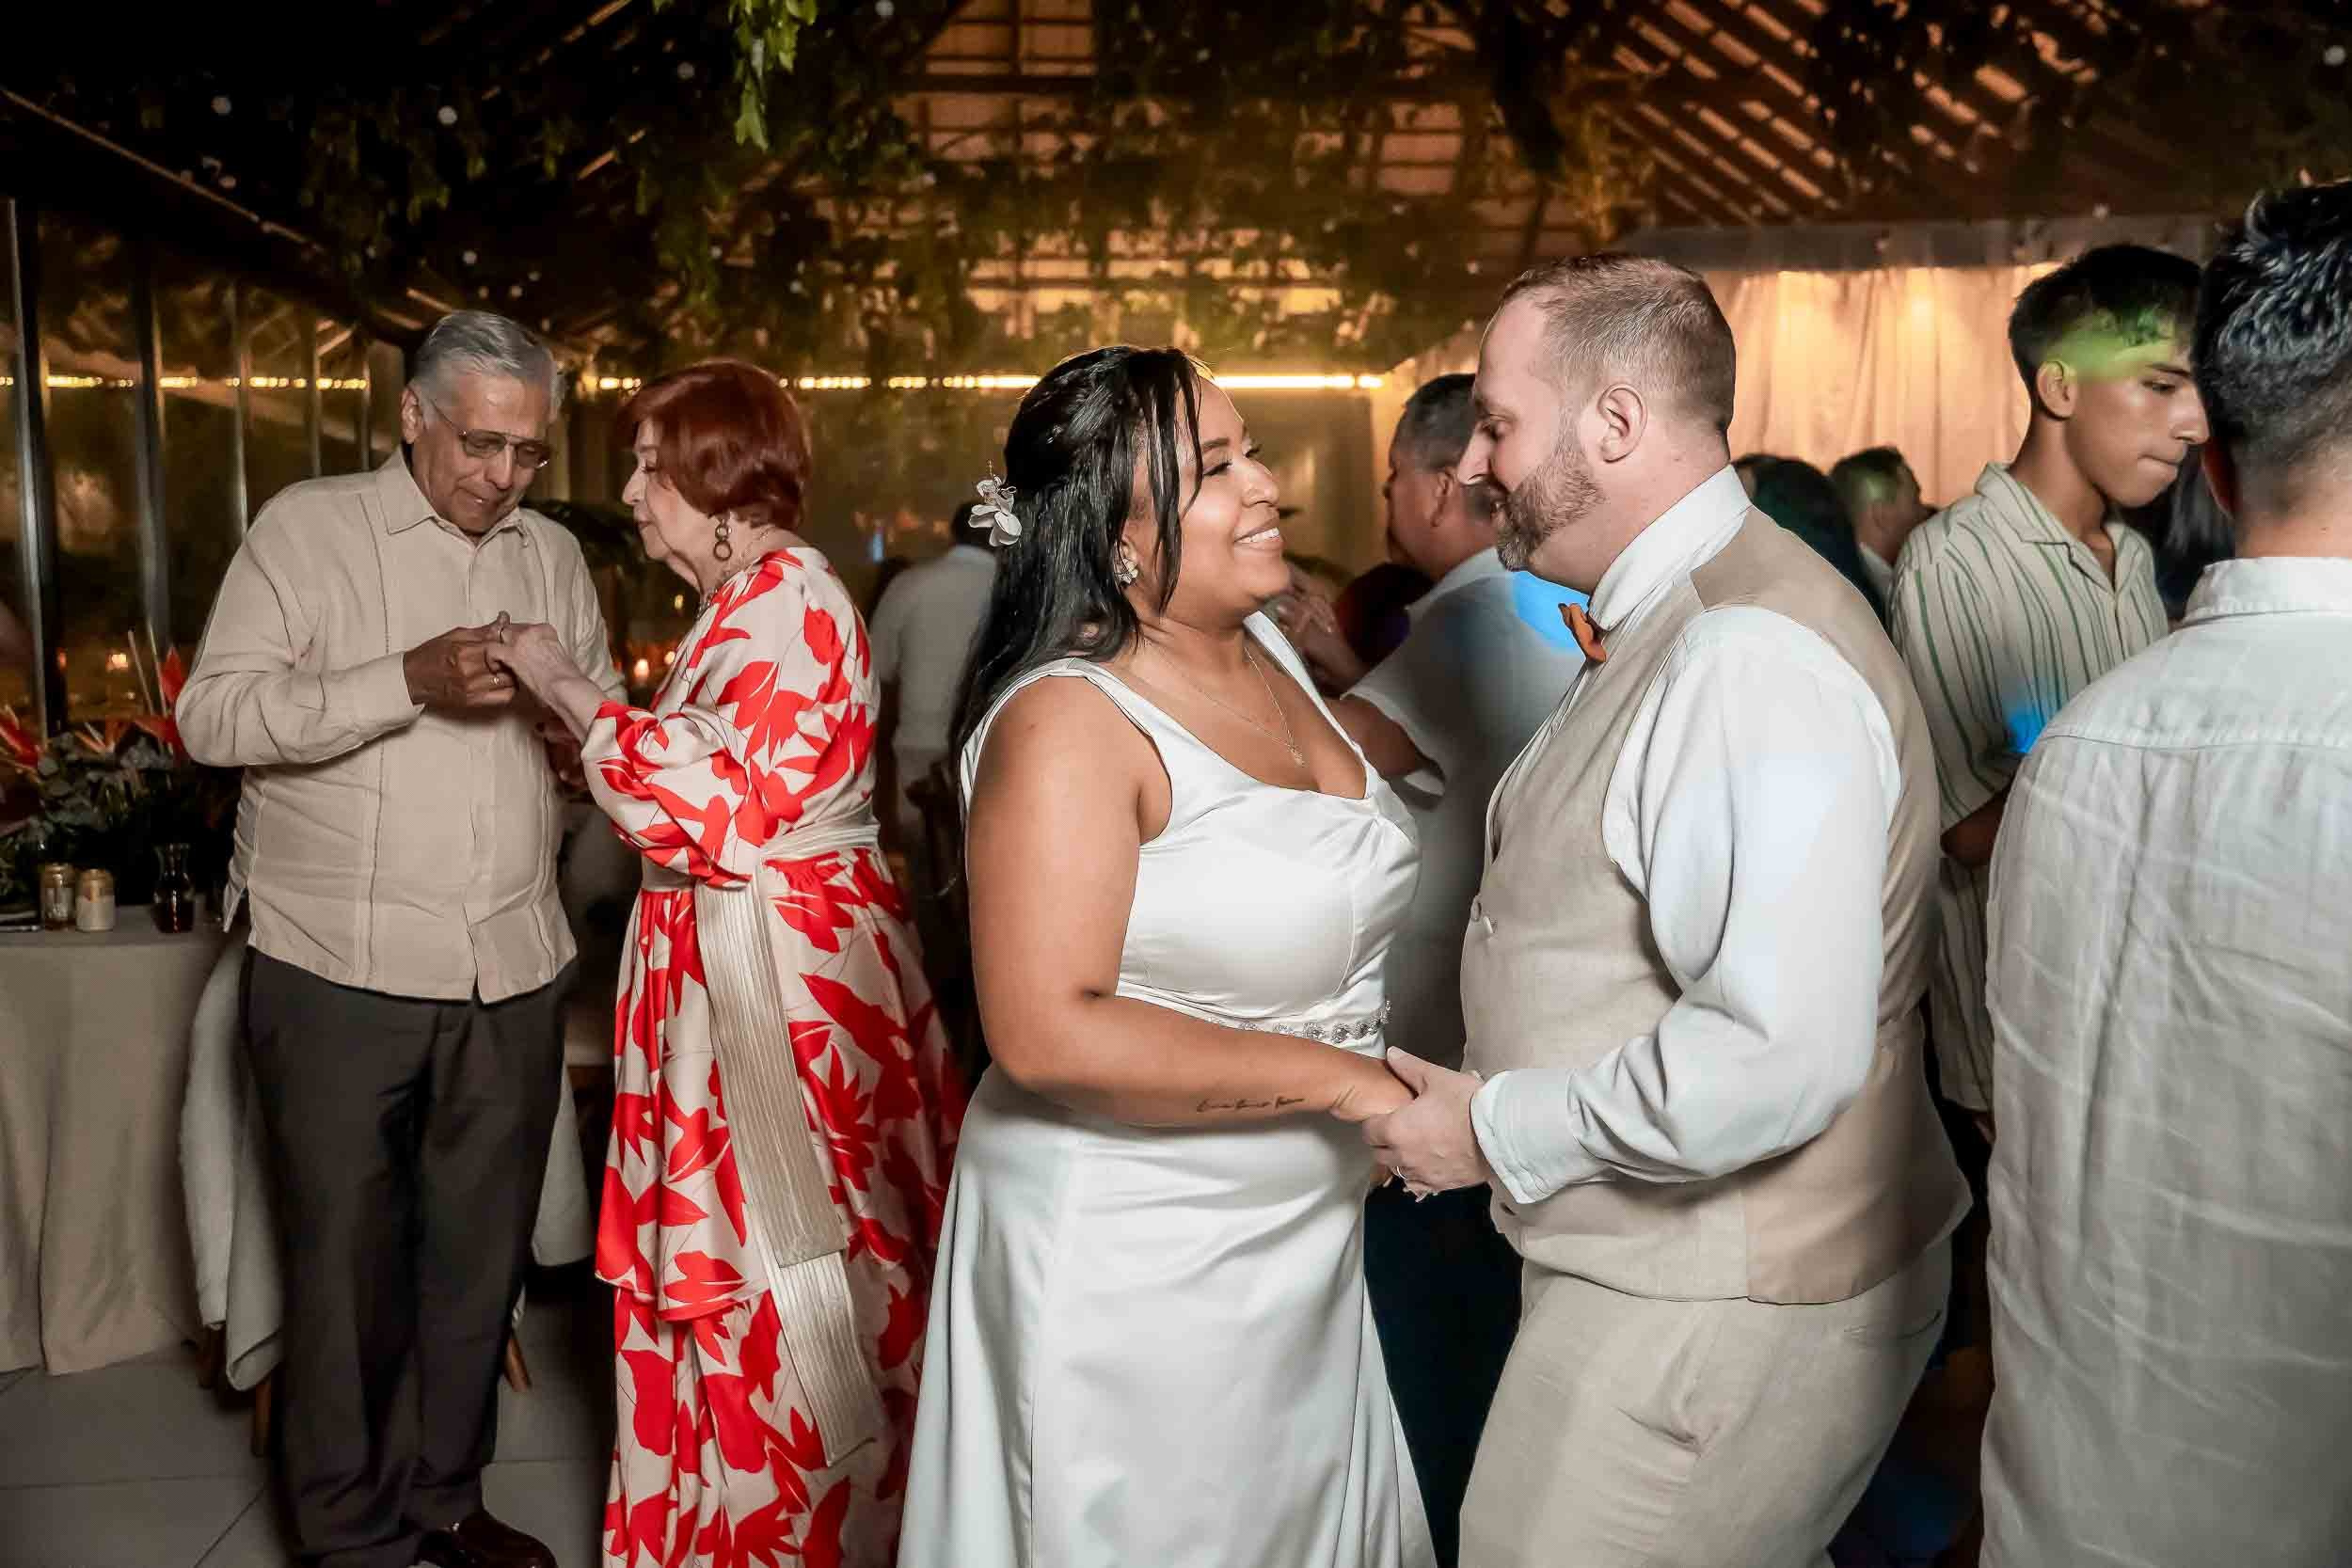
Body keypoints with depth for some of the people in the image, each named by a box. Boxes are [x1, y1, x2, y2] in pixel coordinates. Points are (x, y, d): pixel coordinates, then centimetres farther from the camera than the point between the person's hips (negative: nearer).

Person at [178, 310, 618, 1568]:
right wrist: (409, 681, -20)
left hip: (512, 976, 4)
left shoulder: (553, 554, 13)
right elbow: (213, 713, -8)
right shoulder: (307, 528, 0)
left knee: (480, 1253, 12)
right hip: (342, 974, -4)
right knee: (344, 1258, 5)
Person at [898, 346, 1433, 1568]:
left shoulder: (1268, 651, 3)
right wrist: (1334, 1077, -22)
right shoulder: (1068, 720, -21)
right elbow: (1045, 1032, -27)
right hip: (1131, 1262, -7)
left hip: (1299, 1234, 7)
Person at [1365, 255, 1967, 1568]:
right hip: (1672, 1277, 9)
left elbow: (1780, 1054, -32)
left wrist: (1498, 1130, -19)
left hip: (1721, 1315, -9)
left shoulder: (1749, 657, -24)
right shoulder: (1670, 627, 11)